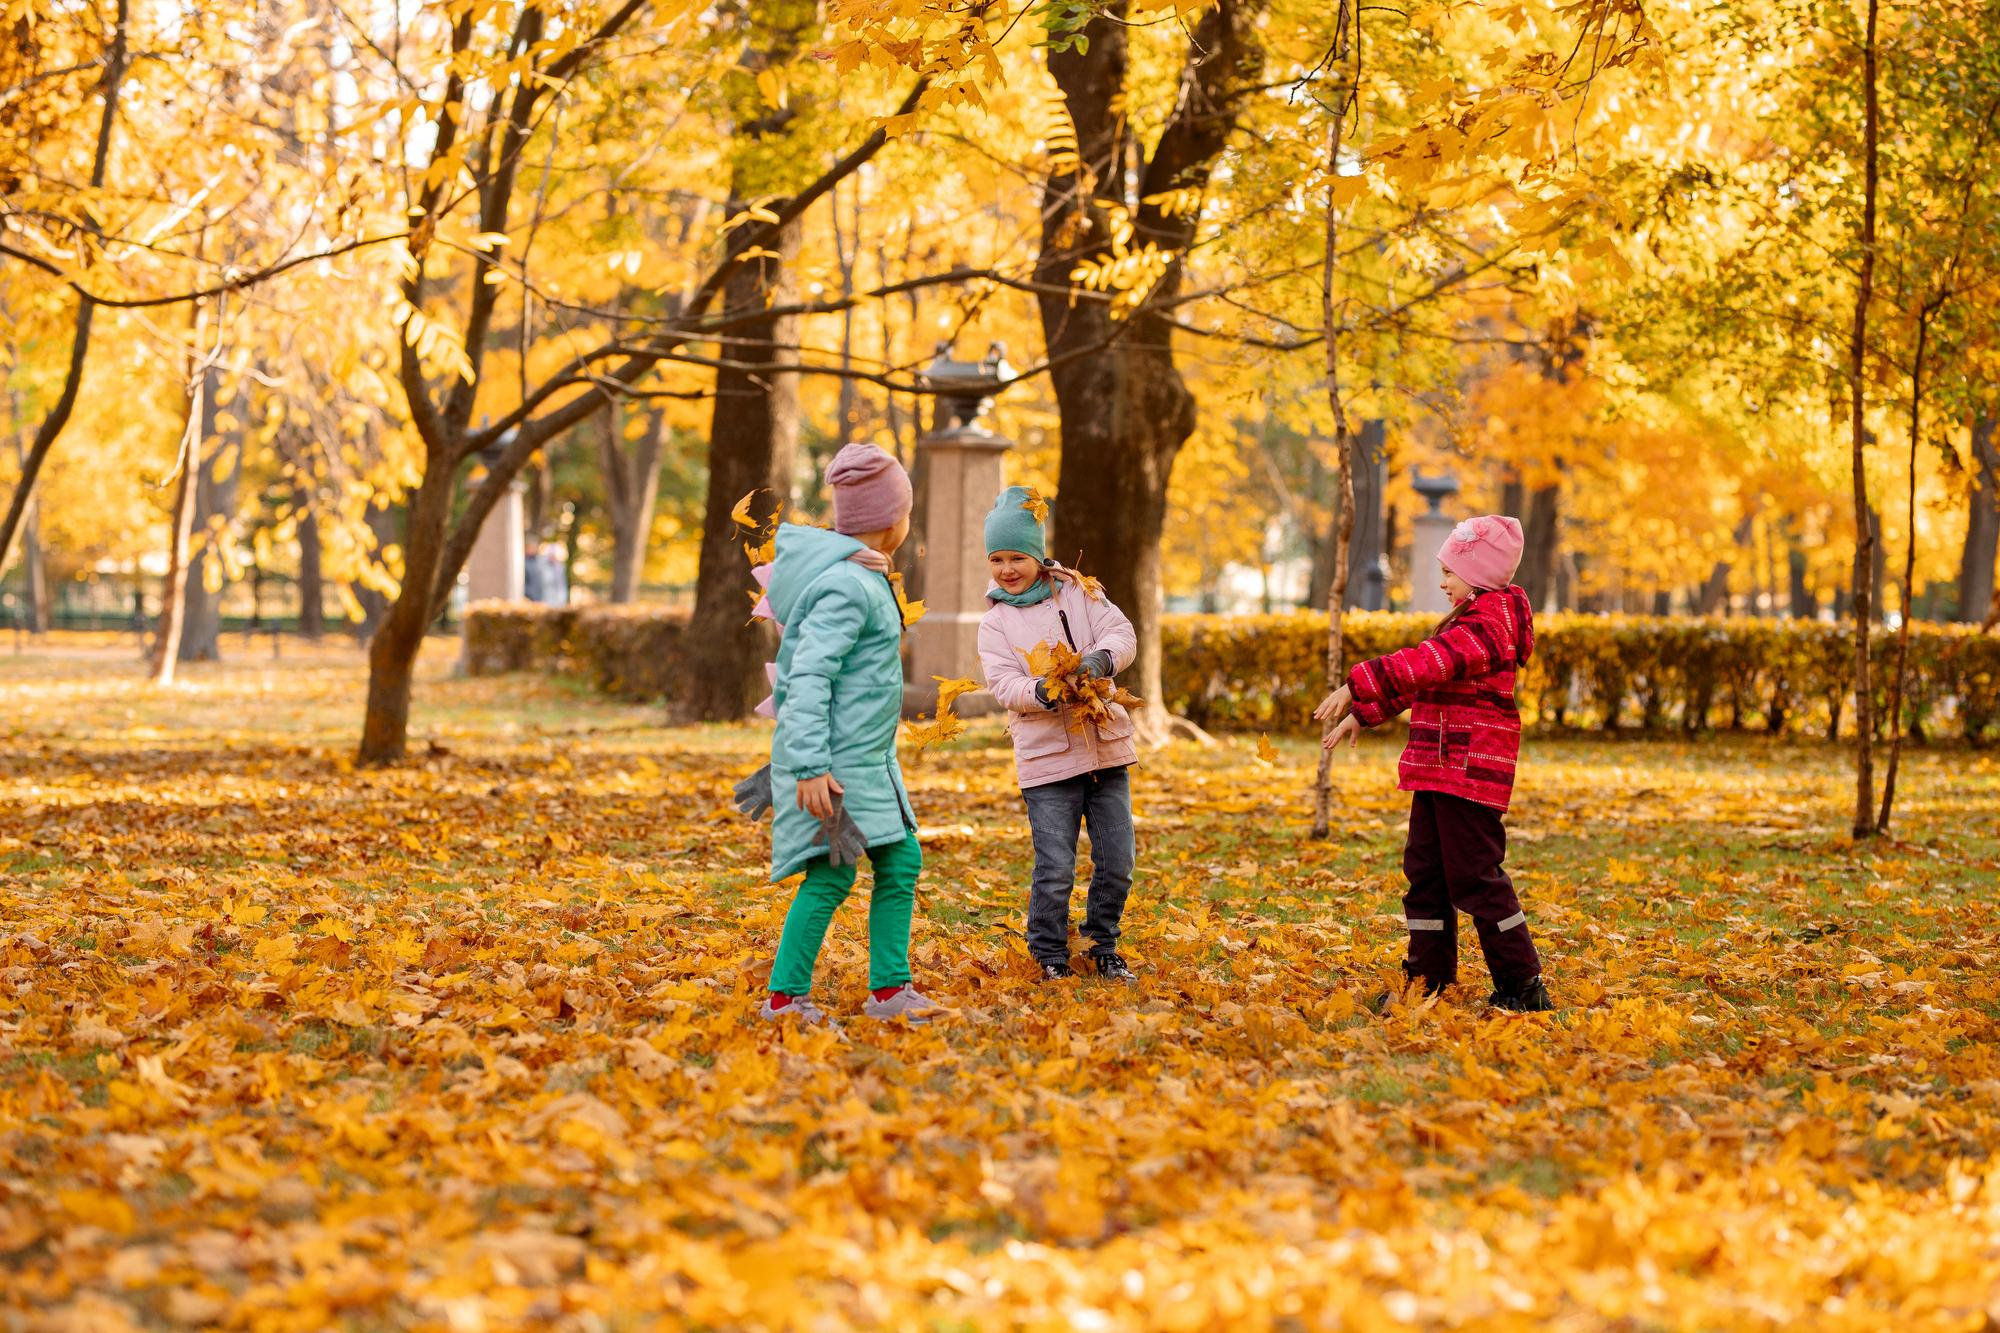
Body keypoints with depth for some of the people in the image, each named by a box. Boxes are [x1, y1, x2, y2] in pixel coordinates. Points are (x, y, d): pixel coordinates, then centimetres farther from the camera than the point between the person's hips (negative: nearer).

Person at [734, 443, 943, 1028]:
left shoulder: (862, 577, 12)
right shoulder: (846, 587, -19)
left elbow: (810, 665, 20)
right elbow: (808, 678, -23)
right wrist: (812, 767, -27)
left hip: (868, 759, 10)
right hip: (838, 763, -10)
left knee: (901, 861, 10)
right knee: (832, 873, -7)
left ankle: (890, 988, 16)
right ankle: (785, 997, -1)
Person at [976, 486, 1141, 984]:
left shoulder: (1077, 593, 9)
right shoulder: (995, 624, 6)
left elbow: (1122, 634, -2)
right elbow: (1003, 682, -7)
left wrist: (1101, 658, -24)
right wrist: (1041, 693, -28)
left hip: (1107, 749, 2)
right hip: (1047, 758, -2)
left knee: (1116, 863, 4)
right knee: (1056, 869, -7)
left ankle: (1103, 947, 23)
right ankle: (1049, 957, 10)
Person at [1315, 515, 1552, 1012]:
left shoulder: (1487, 622, -14)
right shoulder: (1471, 620, 20)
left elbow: (1426, 665, -28)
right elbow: (1420, 675, 27)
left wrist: (1356, 685, -31)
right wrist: (1362, 714, 25)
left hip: (1469, 769, -11)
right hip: (1437, 768, 11)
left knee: (1475, 876, -8)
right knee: (1426, 872, 12)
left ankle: (1522, 986, -2)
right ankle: (1428, 981, 17)